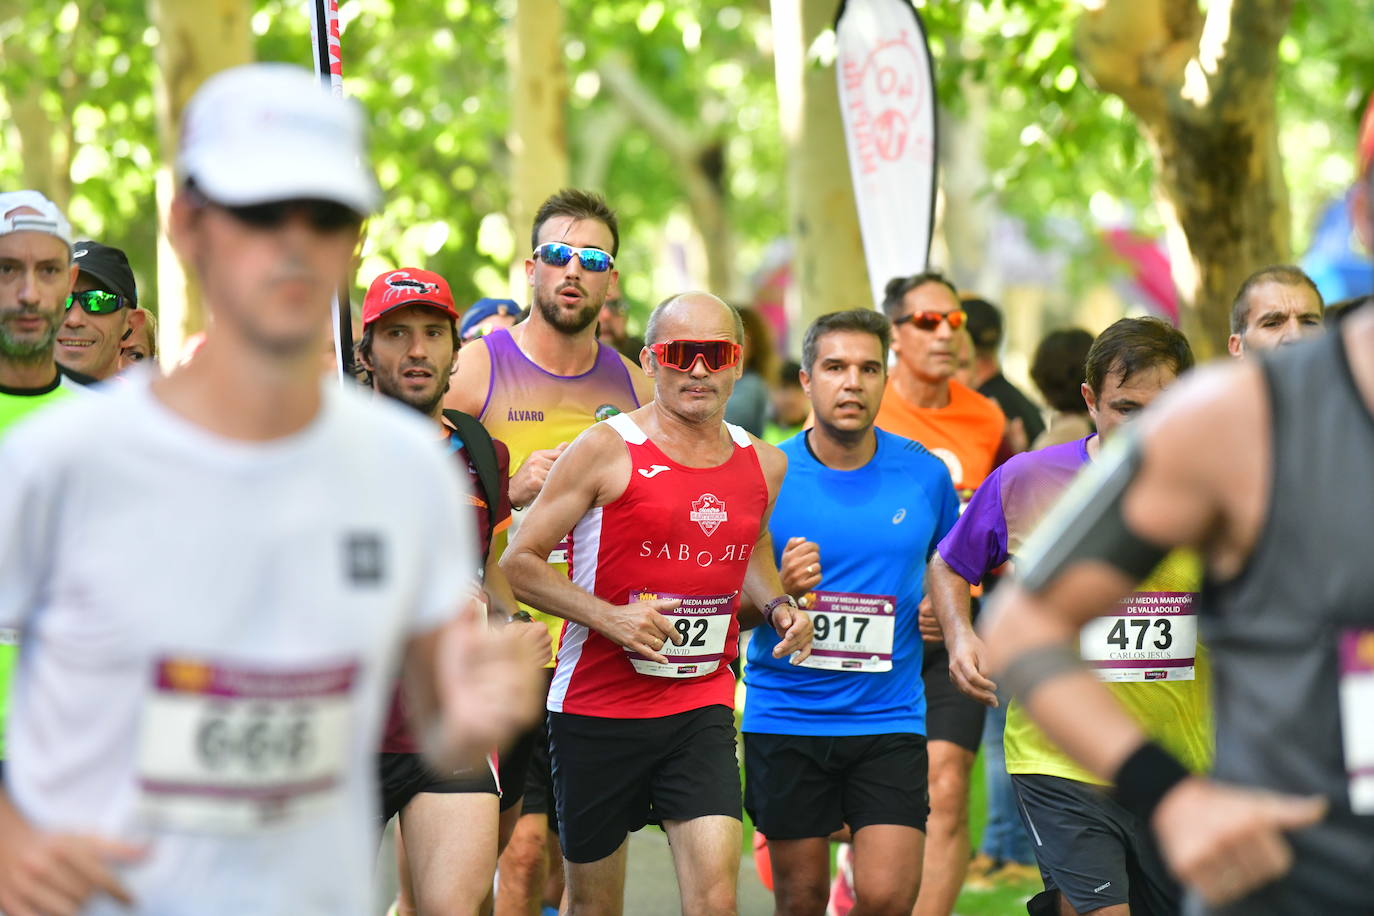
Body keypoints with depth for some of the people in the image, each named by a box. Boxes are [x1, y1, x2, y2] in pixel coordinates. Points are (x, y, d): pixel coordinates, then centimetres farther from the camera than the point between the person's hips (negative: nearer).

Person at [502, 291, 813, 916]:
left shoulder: (764, 465, 8)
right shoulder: (606, 450, -8)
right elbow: (517, 564, -6)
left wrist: (777, 606, 6)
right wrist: (608, 617, -19)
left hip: (703, 709, 3)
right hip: (596, 707, -3)